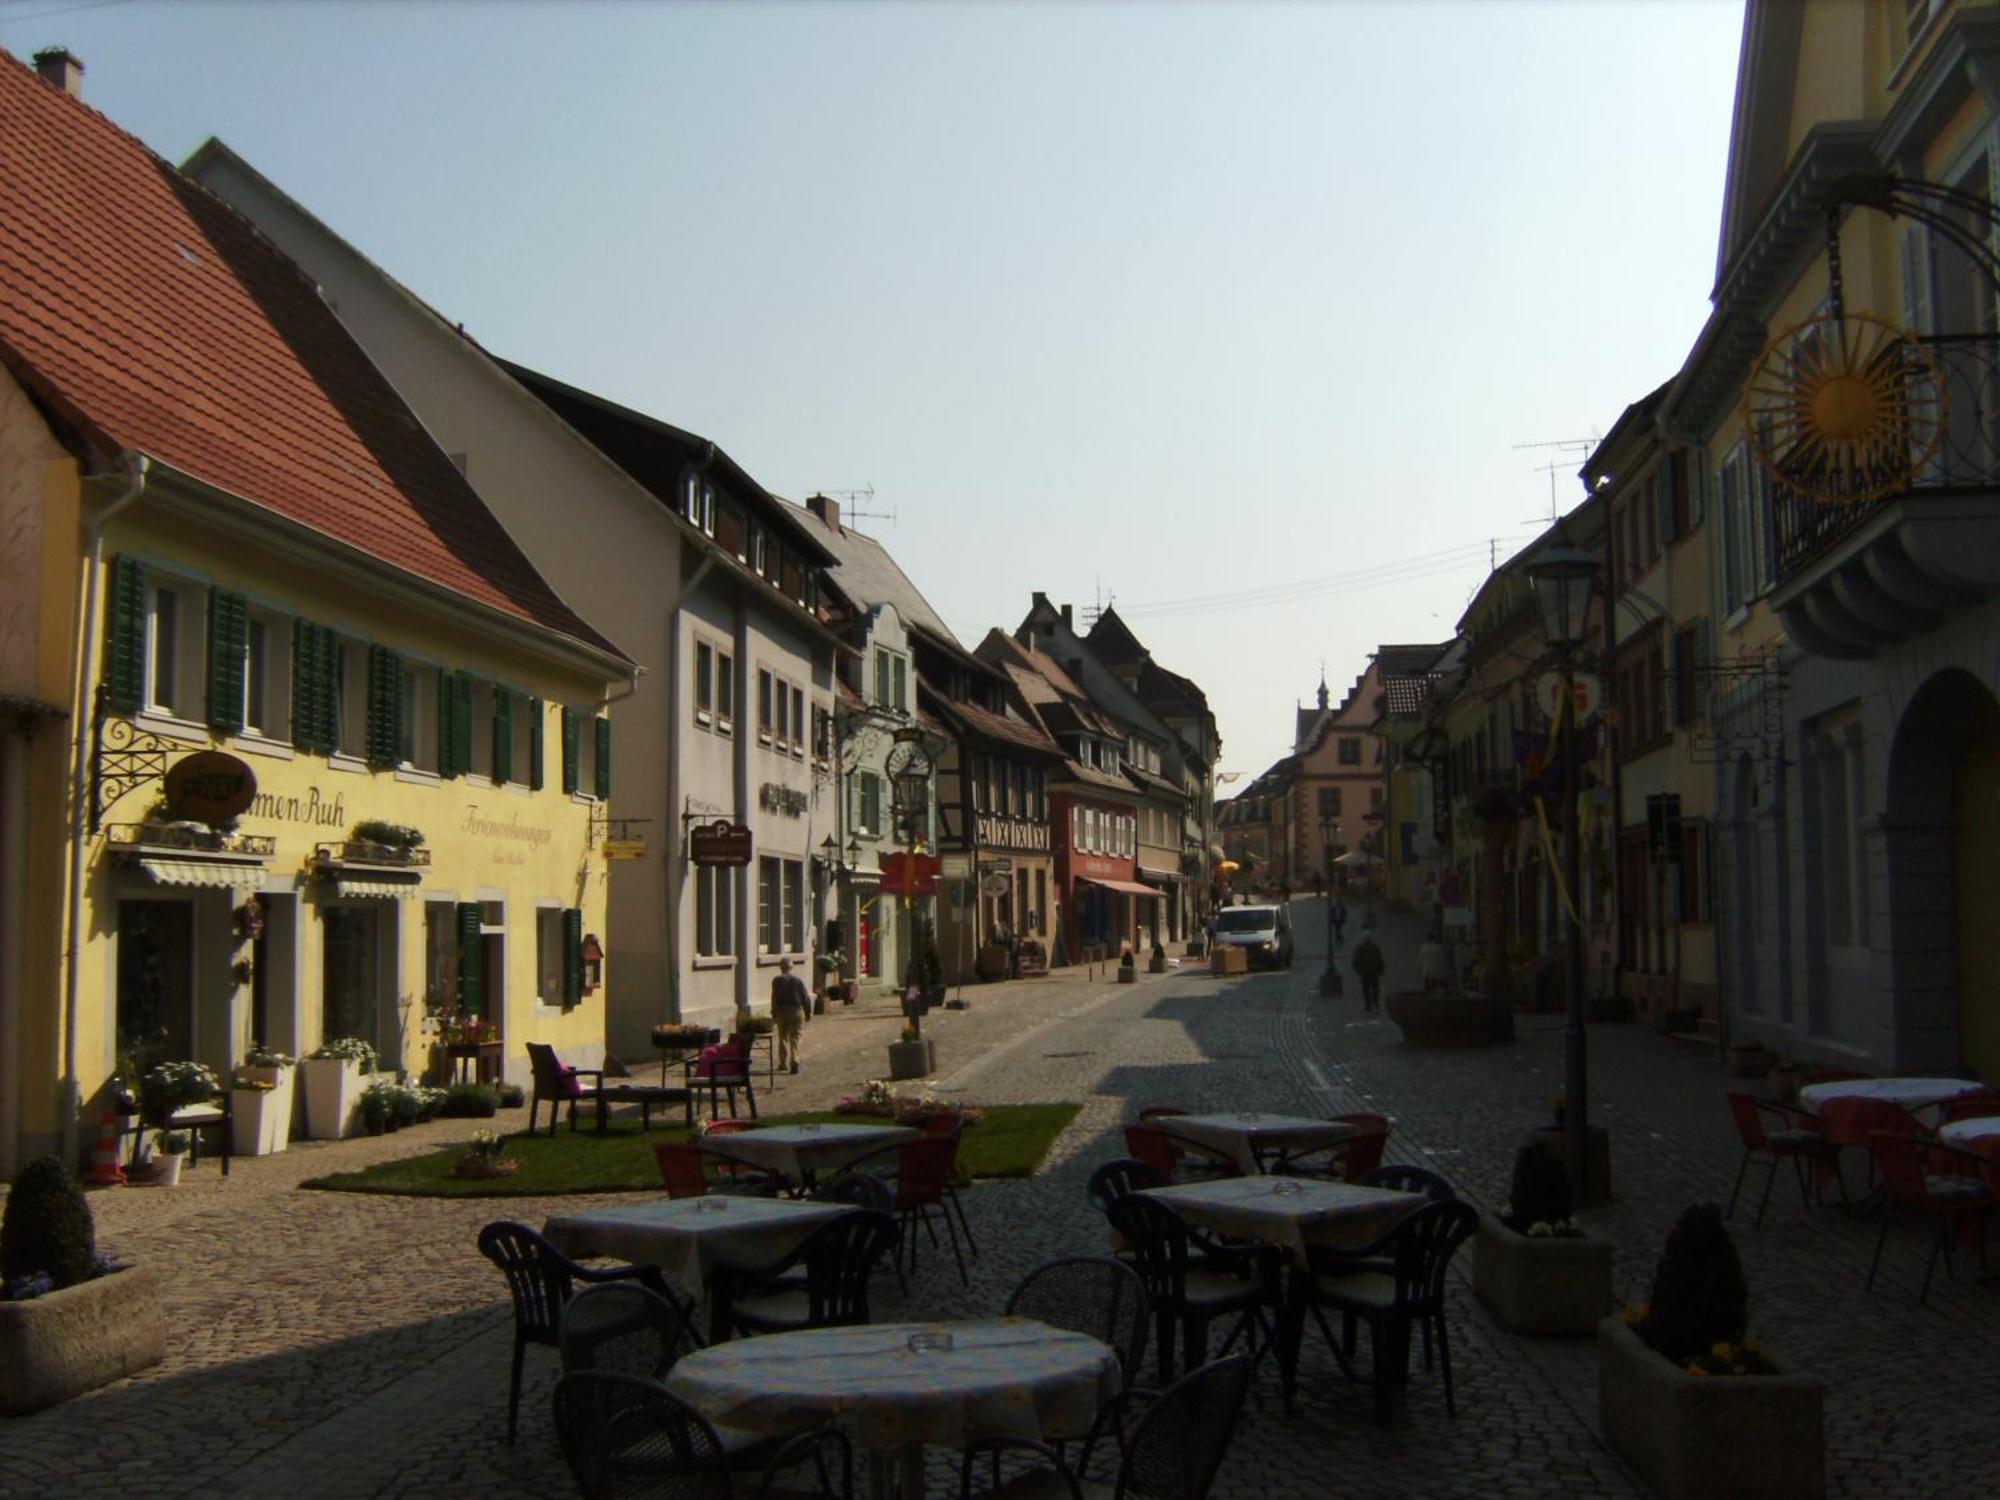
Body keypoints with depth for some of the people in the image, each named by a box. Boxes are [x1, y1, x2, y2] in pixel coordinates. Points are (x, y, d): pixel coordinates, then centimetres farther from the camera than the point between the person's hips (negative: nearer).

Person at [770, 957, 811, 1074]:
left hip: (782, 1011, -1)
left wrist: (774, 1013, 0)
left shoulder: (777, 981, -4)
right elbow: (806, 998, 2)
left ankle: (784, 1063, 18)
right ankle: (794, 1062, -14)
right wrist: (808, 1012, 11)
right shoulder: (798, 980, 1)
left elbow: (775, 999, -7)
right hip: (797, 1011, 1)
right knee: (795, 1038, 1)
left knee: (783, 1038, 14)